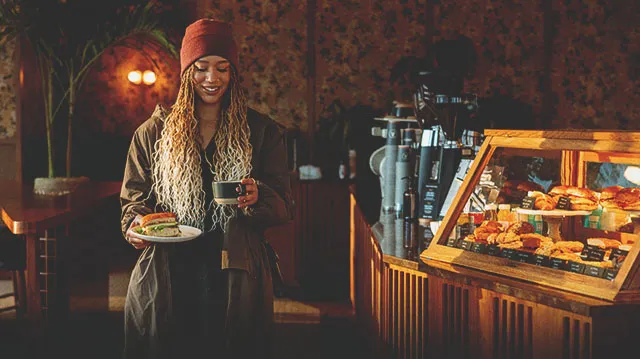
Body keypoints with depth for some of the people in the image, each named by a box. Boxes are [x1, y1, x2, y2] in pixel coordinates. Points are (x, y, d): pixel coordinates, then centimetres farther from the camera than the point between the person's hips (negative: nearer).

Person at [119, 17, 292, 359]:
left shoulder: (262, 132, 6)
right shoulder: (153, 132, 8)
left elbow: (283, 206, 4)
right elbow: (133, 196, 12)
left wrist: (257, 198, -17)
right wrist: (136, 223, -9)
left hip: (234, 279, 0)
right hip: (166, 276, 0)